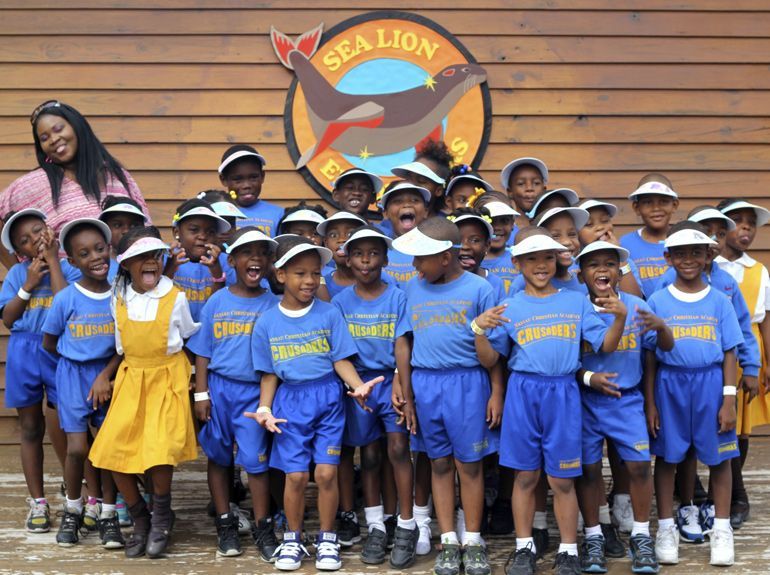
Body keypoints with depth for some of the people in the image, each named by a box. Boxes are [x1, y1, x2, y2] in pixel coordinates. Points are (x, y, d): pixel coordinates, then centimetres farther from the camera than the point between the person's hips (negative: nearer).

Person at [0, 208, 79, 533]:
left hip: (60, 352, -3)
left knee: (60, 428, -5)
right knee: (31, 428, 11)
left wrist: (53, 261, -10)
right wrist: (29, 284, -8)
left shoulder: (68, 269, -1)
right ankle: (37, 503, 21)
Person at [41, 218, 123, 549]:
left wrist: (105, 375, -13)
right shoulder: (66, 298, -11)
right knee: (78, 448, -5)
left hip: (109, 374, 1)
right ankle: (73, 510, 18)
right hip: (73, 375, -1)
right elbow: (49, 343, 2)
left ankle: (107, 515, 16)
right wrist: (80, 360, 4)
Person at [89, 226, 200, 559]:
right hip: (131, 378, 4)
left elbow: (190, 333, 6)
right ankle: (140, 519, 17)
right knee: (114, 450, -5)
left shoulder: (174, 296, -9)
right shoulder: (118, 297, 0)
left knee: (159, 450, -19)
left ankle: (161, 516, 11)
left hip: (167, 377, -4)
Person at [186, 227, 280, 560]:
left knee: (255, 458, -5)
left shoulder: (273, 305, 0)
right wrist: (201, 394, -2)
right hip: (218, 387, 2)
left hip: (255, 390, -2)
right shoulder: (216, 302, 2)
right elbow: (203, 352, 5)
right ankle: (225, 524, 23)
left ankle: (262, 528, 7)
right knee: (218, 456, 10)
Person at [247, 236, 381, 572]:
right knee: (296, 476, 0)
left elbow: (341, 360, -3)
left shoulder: (329, 314, -1)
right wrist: (264, 409, -3)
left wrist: (358, 386, -19)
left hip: (328, 398, -1)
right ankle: (292, 540, 19)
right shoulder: (267, 323, 3)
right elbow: (269, 374, 7)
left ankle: (327, 540, 14)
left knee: (326, 473, -3)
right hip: (290, 400, 1)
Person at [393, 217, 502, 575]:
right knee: (440, 464, 10)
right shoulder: (413, 288, 6)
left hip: (467, 382, -3)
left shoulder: (478, 289, -5)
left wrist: (496, 393, -5)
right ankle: (448, 542, 18)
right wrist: (407, 397, 9)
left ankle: (473, 541, 15)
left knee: (469, 464, 3)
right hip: (426, 383, 3)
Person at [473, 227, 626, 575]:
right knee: (525, 475, 7)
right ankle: (524, 547, 19)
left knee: (562, 479, 3)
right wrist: (480, 329, -14)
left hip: (563, 393, 0)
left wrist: (619, 317, -12)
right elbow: (489, 360, 3)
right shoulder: (509, 308, 6)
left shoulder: (577, 302, 8)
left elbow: (606, 345, 6)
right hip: (522, 392, 0)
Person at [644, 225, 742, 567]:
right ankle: (666, 529, 18)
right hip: (670, 384, 0)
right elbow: (650, 356, 2)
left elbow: (729, 353, 2)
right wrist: (649, 402, -2)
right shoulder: (657, 302, 1)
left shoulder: (719, 301, 2)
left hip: (710, 384, 0)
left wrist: (729, 399, -4)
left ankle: (721, 530, 17)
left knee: (719, 458, 5)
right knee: (666, 457, 7)